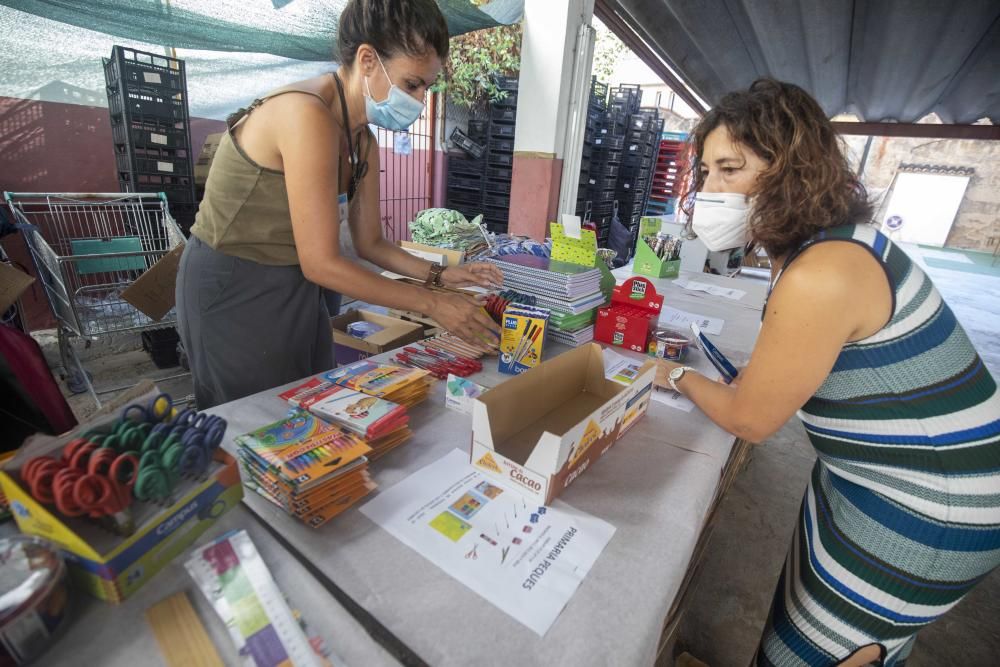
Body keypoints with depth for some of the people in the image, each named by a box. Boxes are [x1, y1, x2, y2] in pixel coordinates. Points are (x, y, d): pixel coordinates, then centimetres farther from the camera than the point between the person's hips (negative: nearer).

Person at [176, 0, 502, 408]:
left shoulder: (362, 141, 1)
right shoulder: (307, 115, -25)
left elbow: (369, 243, 6)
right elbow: (322, 263, -27)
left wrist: (440, 276, -5)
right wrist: (432, 304, -23)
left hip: (295, 291, 8)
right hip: (234, 292, -7)